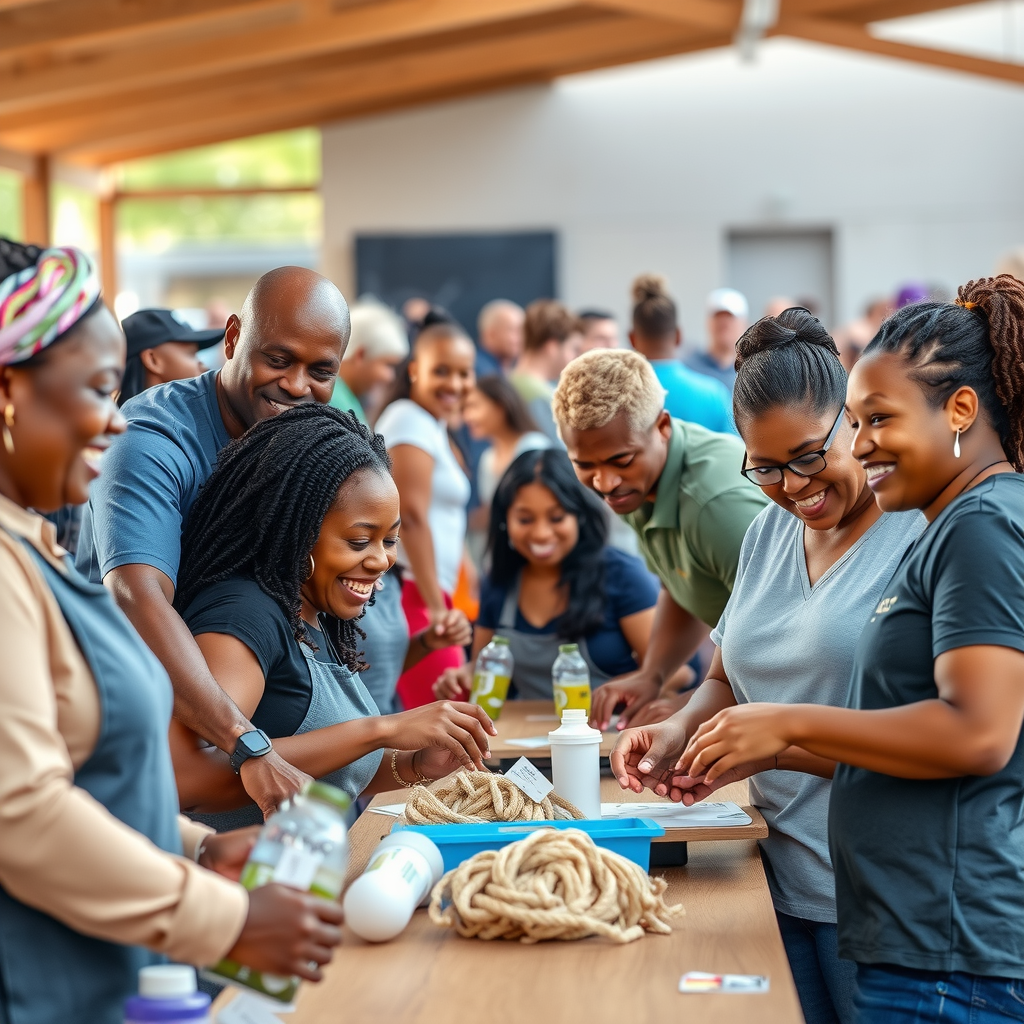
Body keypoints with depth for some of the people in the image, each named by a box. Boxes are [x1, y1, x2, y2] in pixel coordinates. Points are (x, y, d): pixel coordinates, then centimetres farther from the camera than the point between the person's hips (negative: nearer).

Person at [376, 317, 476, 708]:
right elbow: (412, 516, -17)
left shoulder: (432, 426, 22)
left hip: (427, 595, 10)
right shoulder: (412, 422, -8)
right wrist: (437, 607, -19)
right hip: (412, 595, -10)